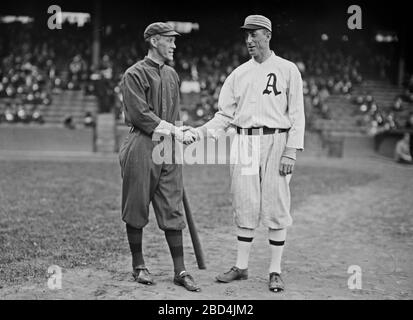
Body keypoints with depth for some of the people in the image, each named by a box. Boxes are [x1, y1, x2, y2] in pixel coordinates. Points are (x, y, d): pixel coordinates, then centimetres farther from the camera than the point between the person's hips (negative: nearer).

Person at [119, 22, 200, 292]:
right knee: (137, 208, 3)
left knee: (173, 211, 3)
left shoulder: (172, 75, 18)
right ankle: (139, 266, 17)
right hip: (142, 147, -6)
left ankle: (180, 271, 6)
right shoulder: (135, 74, -5)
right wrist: (172, 129, -12)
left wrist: (179, 134, 9)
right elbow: (140, 114, -14)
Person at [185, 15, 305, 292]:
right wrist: (199, 132, -5)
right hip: (244, 142, 4)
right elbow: (225, 114, 10)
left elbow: (296, 114, -2)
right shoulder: (239, 74, 12)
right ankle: (241, 267, 17)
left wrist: (291, 151, -11)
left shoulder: (288, 70, 2)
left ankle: (275, 271, 7)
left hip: (275, 142, -3)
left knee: (276, 207, -1)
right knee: (244, 206, 7)